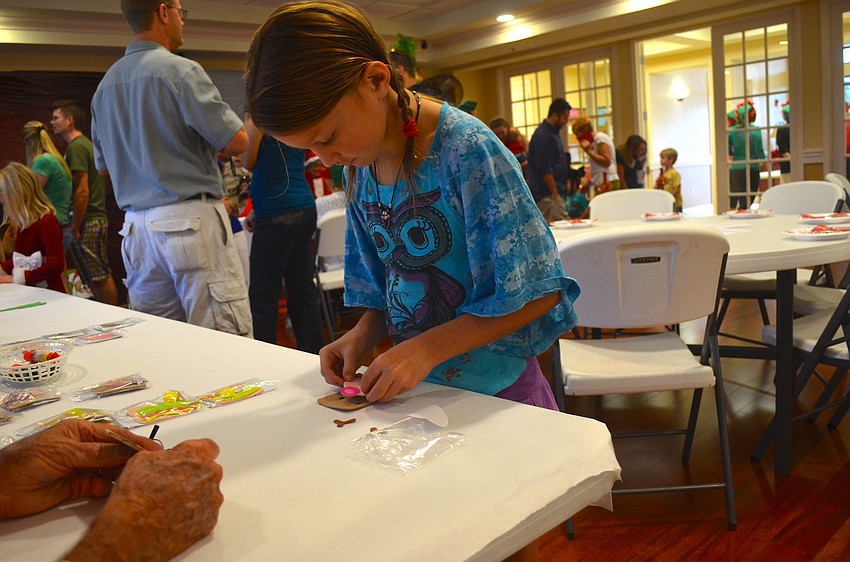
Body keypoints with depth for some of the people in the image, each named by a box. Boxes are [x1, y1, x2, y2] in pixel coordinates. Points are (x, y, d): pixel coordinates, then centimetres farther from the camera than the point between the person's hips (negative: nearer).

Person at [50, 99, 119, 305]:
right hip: (97, 218, 10)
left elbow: (82, 191, -18)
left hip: (88, 221, -10)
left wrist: (76, 226, -14)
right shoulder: (86, 144, 18)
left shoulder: (76, 147, -11)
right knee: (100, 276, 10)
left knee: (100, 277, -6)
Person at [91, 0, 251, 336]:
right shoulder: (180, 71, -9)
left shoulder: (105, 85, 13)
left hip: (136, 227, 8)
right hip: (191, 220, -7)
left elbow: (103, 165, 21)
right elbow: (237, 143, -12)